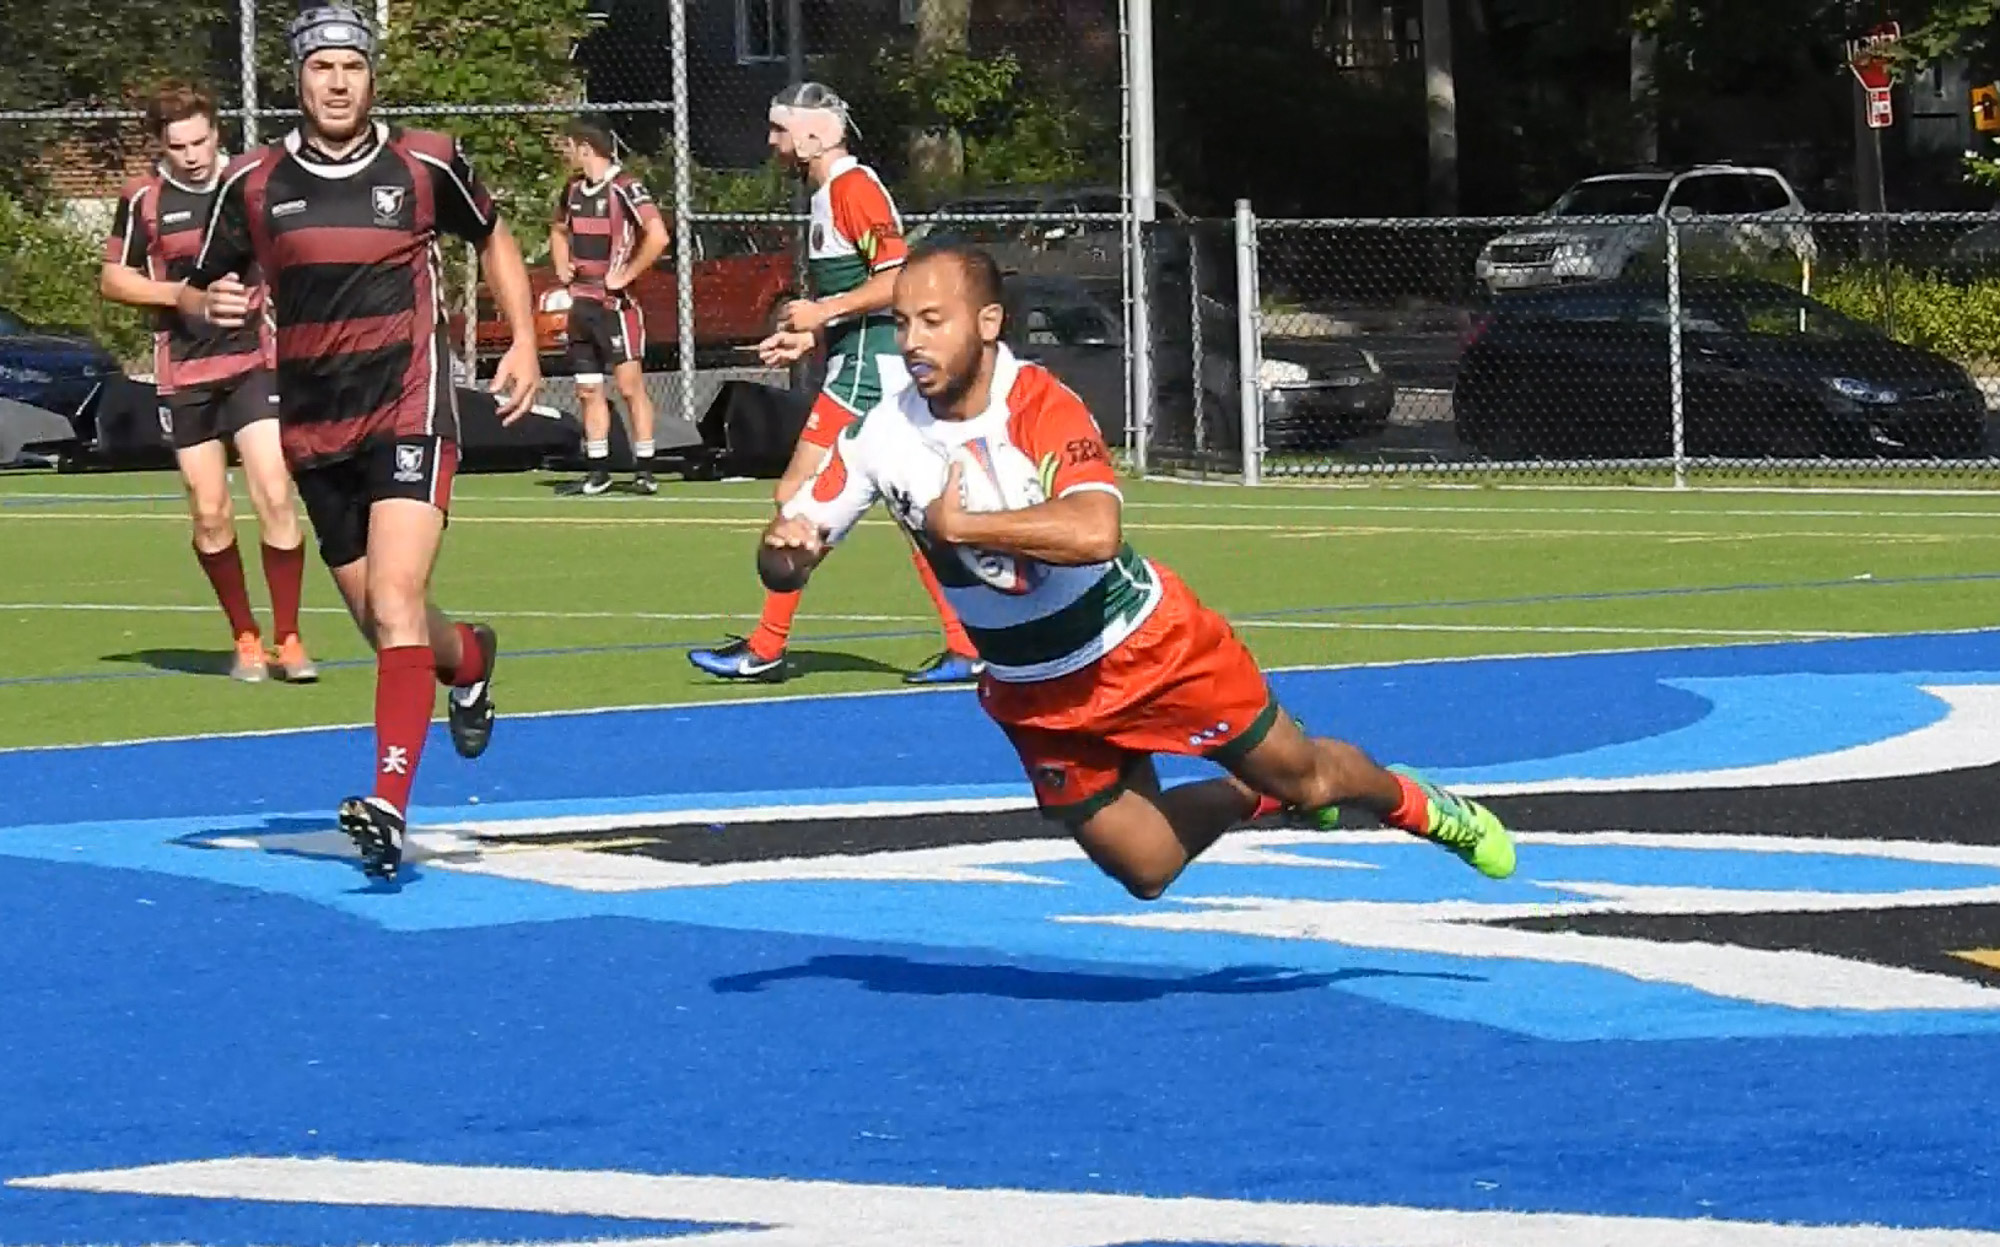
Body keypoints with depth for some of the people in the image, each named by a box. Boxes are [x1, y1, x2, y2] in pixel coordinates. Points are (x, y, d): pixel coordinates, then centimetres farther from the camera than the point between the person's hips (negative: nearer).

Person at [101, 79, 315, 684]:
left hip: (255, 360, 0)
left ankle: (287, 637, -4)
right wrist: (177, 294, -8)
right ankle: (245, 638, 18)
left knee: (275, 497, -12)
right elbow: (112, 278, 6)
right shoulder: (144, 199, 0)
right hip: (183, 373, 0)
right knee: (209, 515, 2)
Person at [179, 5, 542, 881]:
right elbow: (200, 291, 11)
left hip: (408, 413, -3)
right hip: (314, 429, 3)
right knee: (380, 623, 12)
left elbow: (493, 239, 16)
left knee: (395, 606, -21)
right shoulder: (253, 183, 2)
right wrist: (209, 305, -14)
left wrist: (523, 343, 5)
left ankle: (389, 804, -27)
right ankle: (468, 659, 48)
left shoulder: (426, 164, -2)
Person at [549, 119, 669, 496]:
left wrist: (625, 275, -17)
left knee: (630, 384, -9)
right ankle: (597, 472, 13)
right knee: (588, 390, 8)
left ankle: (644, 470, -6)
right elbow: (558, 230, 32)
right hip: (581, 301, 8)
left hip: (615, 302, -8)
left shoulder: (624, 188, -12)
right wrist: (562, 267, 14)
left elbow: (657, 236, -22)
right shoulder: (573, 189, 12)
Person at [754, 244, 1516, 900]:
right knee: (1149, 869, 8)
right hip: (1034, 693, 4)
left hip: (1150, 646, -4)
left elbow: (1095, 532, -45)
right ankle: (1254, 796, 38)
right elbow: (784, 566, -8)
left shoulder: (1042, 408, -27)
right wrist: (783, 549, -32)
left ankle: (1415, 805, 40)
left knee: (1305, 779, 7)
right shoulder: (882, 437, -14)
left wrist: (958, 525, -40)